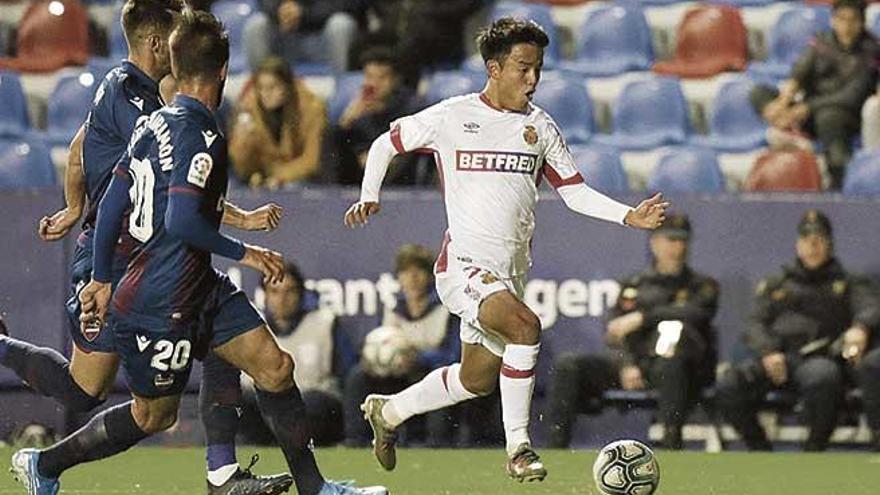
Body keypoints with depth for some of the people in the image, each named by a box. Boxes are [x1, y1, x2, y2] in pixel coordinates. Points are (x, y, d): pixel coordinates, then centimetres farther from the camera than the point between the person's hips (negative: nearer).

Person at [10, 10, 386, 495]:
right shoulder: (201, 137, -22)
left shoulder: (154, 124, 5)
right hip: (160, 306, -9)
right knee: (153, 414, 7)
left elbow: (111, 205, 10)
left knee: (274, 365, 4)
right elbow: (183, 222, -30)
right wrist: (244, 254, -18)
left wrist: (101, 279, 18)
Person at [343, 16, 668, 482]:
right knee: (525, 326, -30)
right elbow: (386, 143, 10)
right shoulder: (451, 117, -3)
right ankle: (518, 447, -20)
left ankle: (387, 412, 40)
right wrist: (369, 197, -5)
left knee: (477, 380, 16)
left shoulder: (541, 128, 8)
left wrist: (629, 216, -5)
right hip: (463, 265, -6)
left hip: (510, 271, 6)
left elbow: (575, 192, 10)